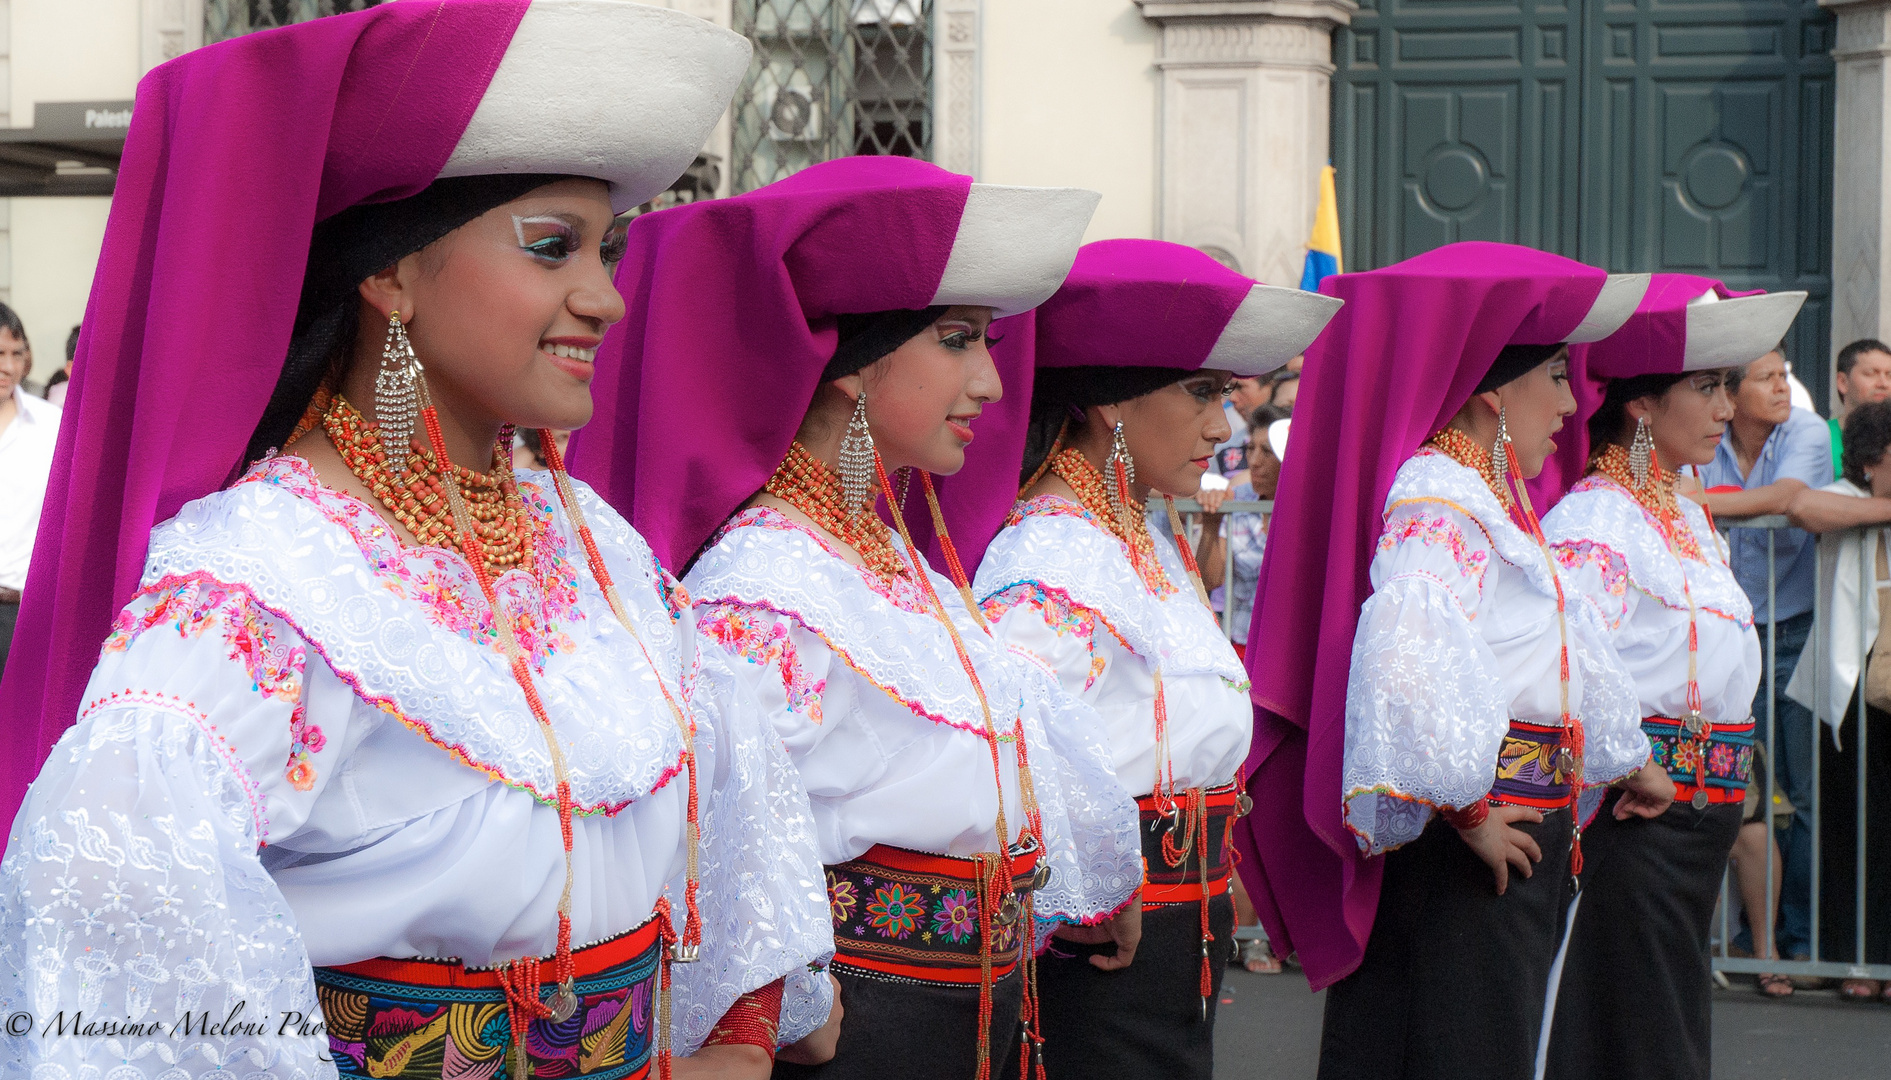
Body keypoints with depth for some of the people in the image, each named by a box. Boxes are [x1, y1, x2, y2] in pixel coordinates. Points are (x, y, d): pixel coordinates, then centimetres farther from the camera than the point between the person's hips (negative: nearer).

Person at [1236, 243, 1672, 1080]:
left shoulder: (1486, 497, 17)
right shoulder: (1439, 501, -17)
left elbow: (1569, 645, 32)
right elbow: (1411, 660, -33)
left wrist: (1627, 759, 42)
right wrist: (1465, 812, -24)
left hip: (1514, 851, 10)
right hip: (1459, 855, -10)